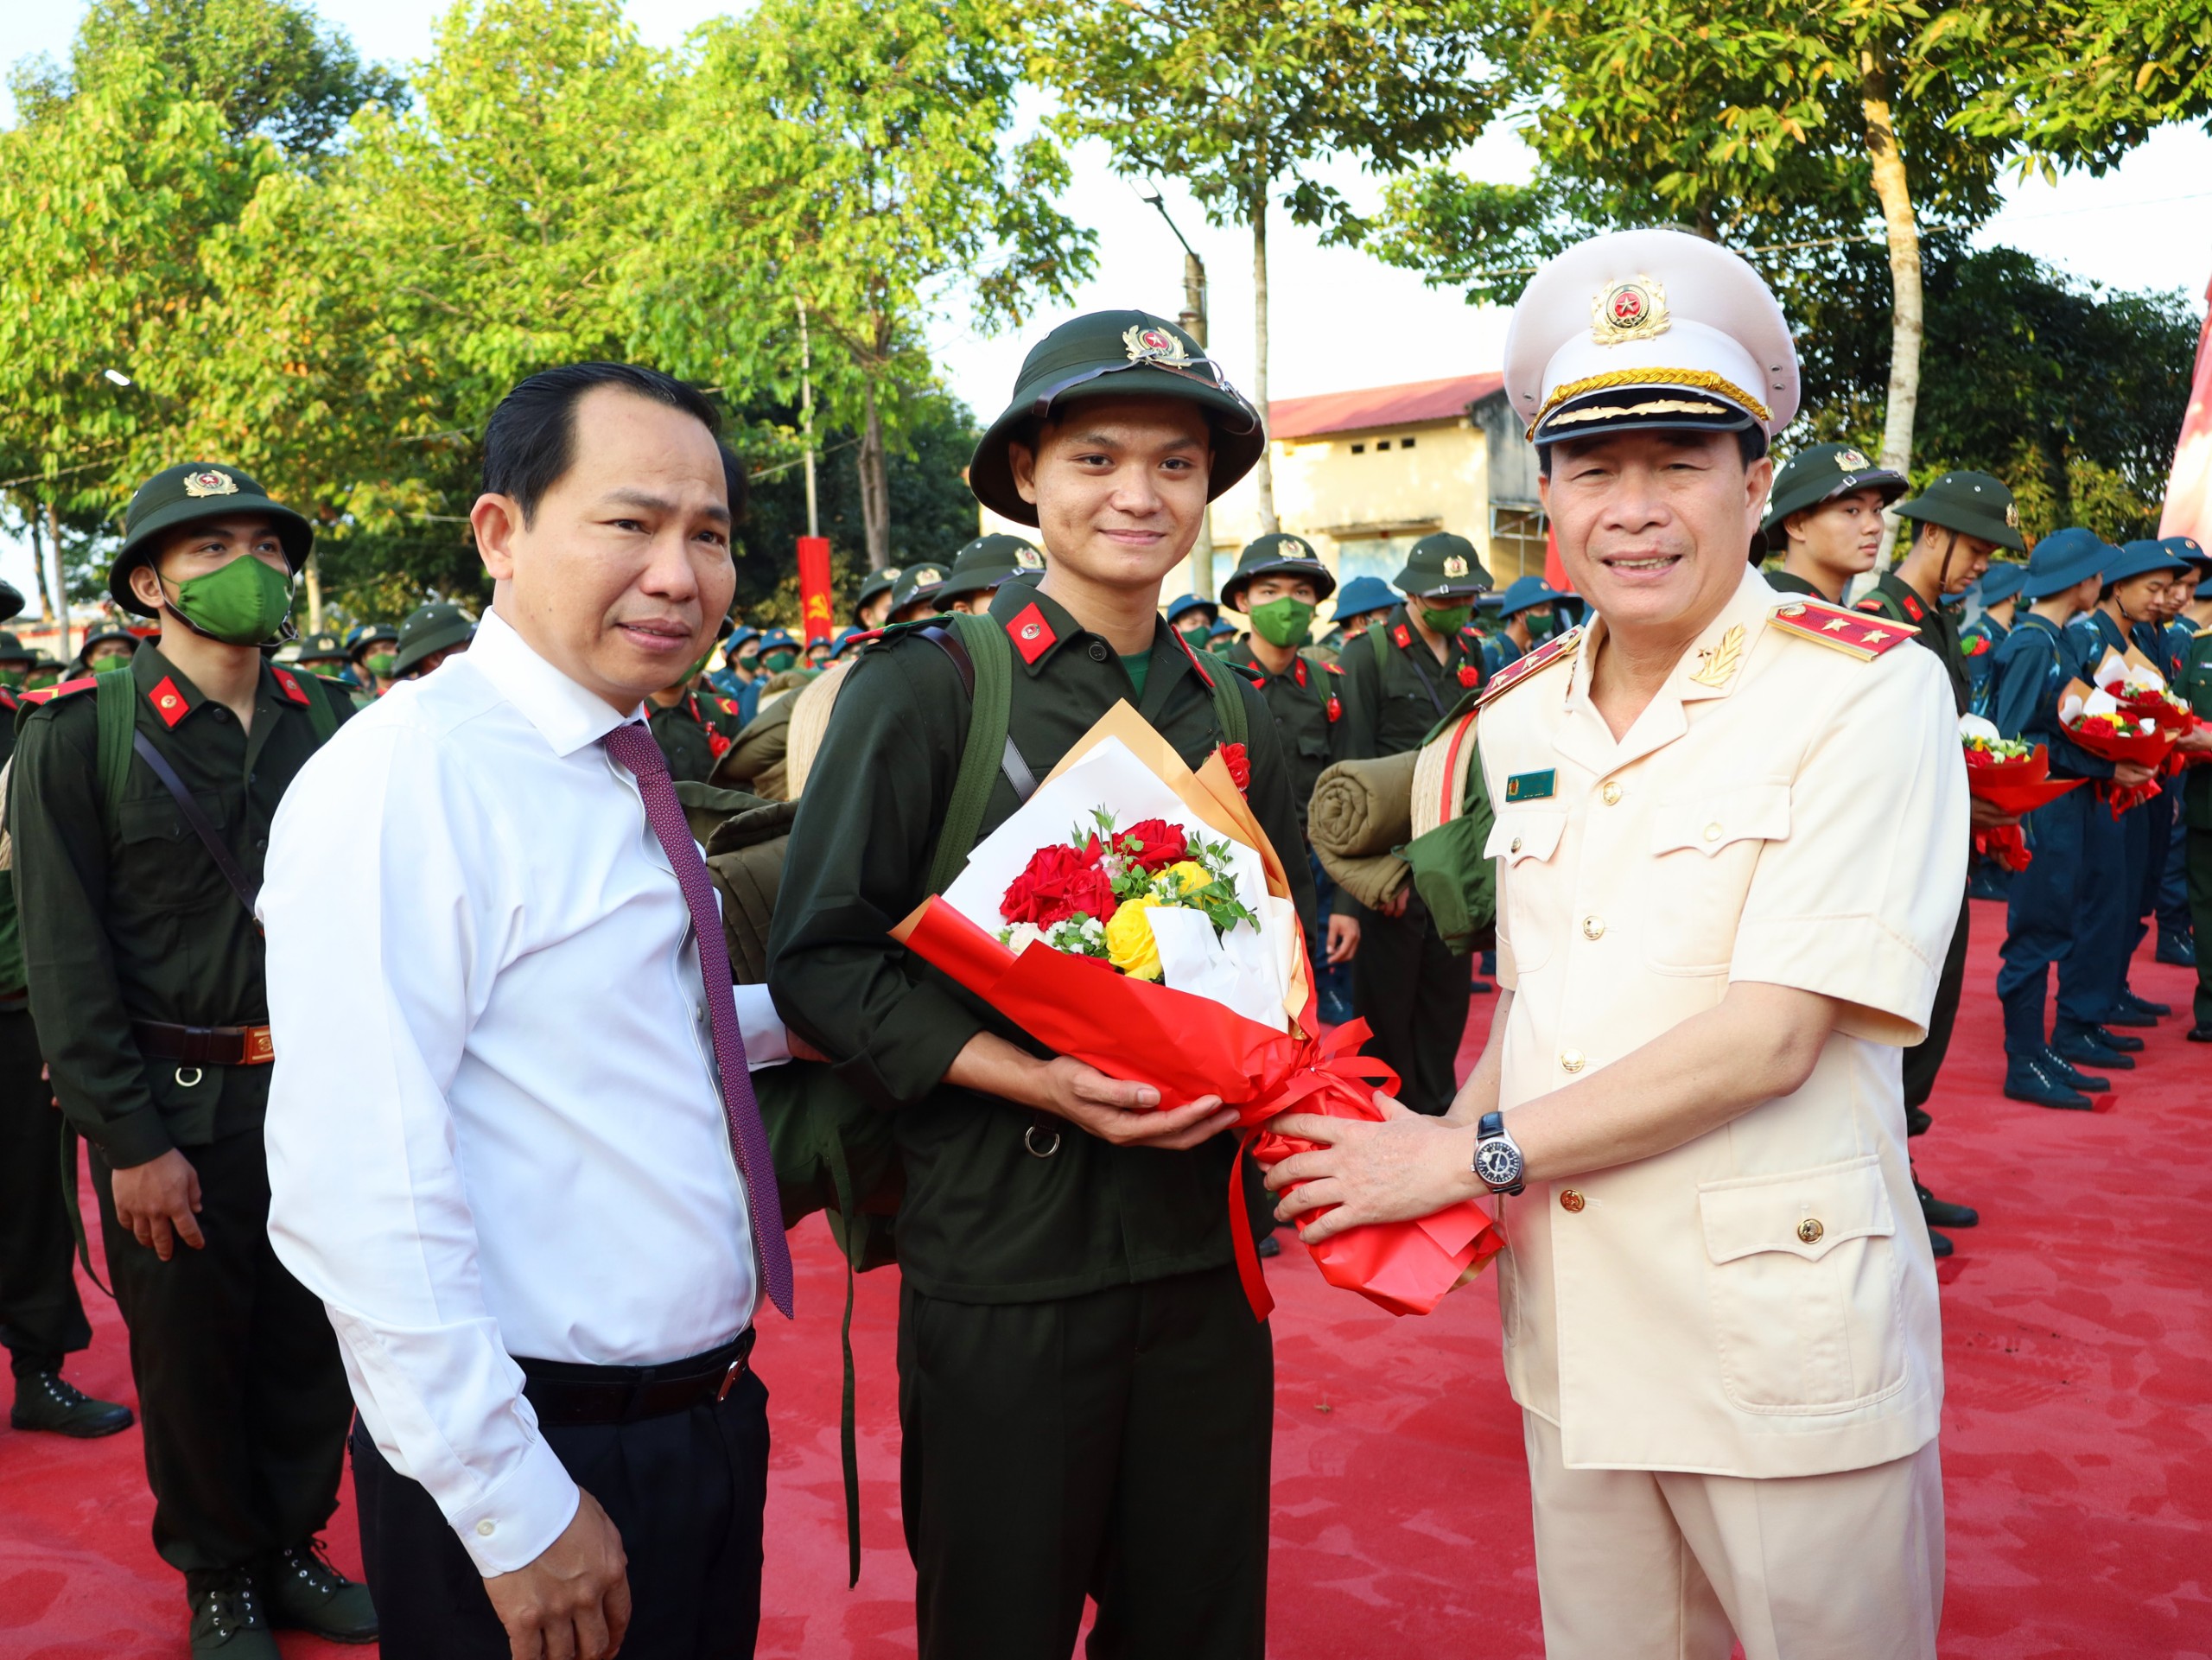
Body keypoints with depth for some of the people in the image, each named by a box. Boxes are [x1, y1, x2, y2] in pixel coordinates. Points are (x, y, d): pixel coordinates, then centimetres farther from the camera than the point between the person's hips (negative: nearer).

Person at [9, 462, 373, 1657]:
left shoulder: (329, 727, 3)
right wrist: (130, 1140, -11)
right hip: (176, 1109, -3)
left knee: (312, 1345, 14)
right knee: (190, 1362, 12)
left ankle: (291, 1550, 36)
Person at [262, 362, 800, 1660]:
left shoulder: (622, 776, 8)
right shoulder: (408, 777, -20)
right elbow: (358, 1197, -26)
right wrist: (516, 1512, -22)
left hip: (708, 1416, 9)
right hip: (543, 1464, -8)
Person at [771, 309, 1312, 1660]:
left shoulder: (1237, 714, 9)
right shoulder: (927, 687, -6)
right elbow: (821, 960, -9)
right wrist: (1032, 1077, -20)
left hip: (1206, 1248, 5)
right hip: (999, 1258, -4)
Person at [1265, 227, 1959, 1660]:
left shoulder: (1866, 691, -12)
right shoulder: (1523, 717, 7)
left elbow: (1772, 1034, -19)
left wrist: (1472, 1154, -16)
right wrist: (1436, 1149, -3)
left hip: (1786, 1339, -5)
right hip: (1572, 1327, 5)